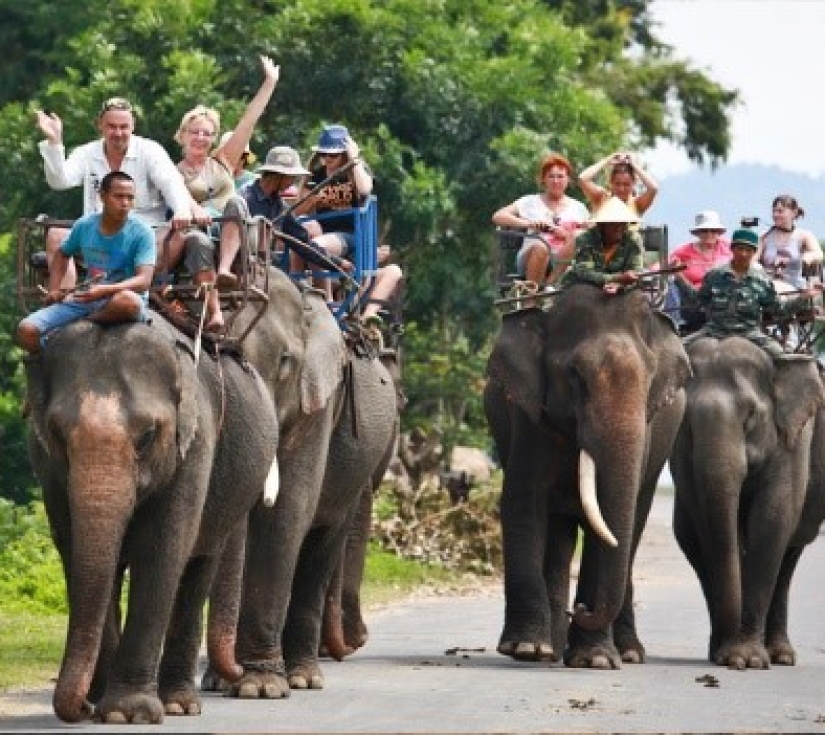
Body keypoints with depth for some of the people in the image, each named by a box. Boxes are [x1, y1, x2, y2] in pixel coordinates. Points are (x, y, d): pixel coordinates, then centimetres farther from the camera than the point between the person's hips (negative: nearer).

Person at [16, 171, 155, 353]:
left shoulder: (141, 233, -10)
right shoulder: (84, 226, 3)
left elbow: (144, 280, -21)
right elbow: (62, 255, 23)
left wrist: (106, 290, -36)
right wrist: (54, 290, 7)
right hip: (85, 298, 3)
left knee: (129, 301, -43)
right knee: (27, 331, -18)